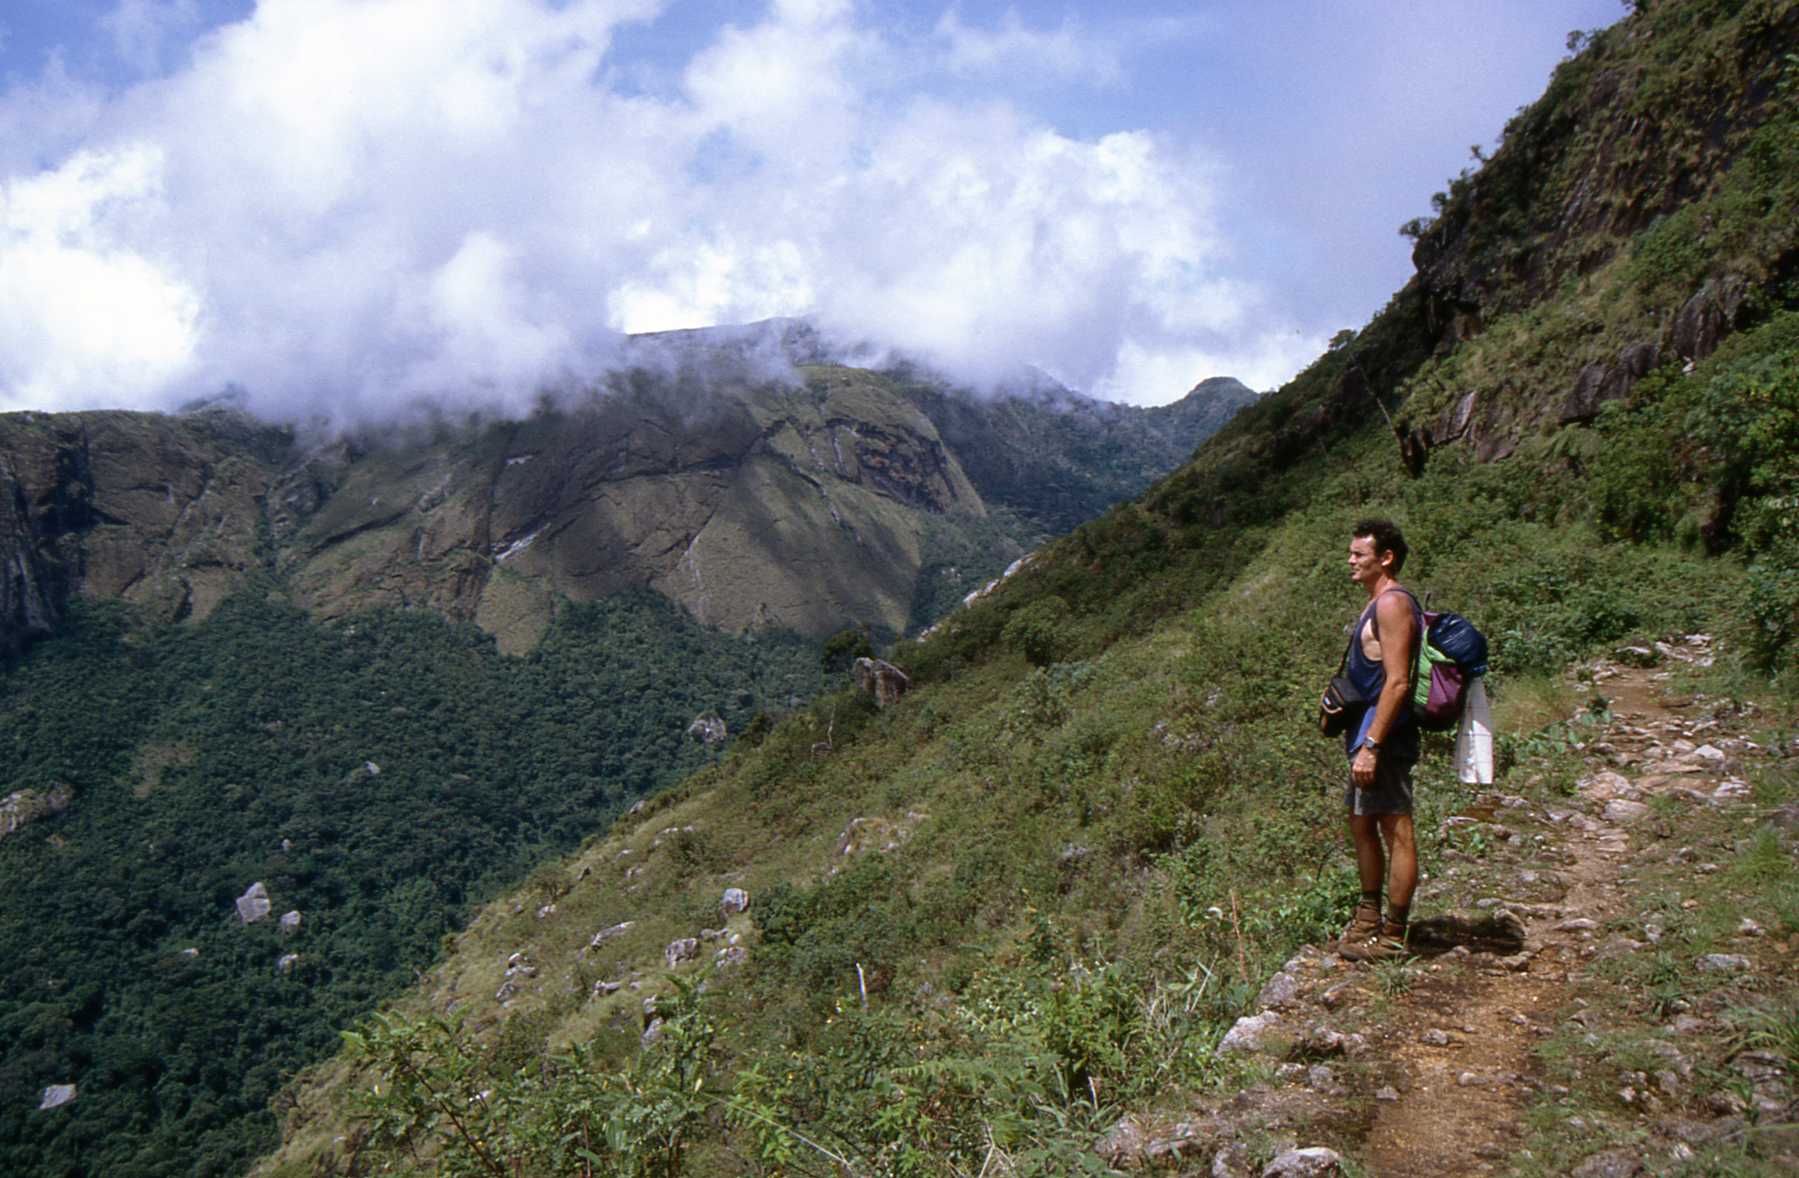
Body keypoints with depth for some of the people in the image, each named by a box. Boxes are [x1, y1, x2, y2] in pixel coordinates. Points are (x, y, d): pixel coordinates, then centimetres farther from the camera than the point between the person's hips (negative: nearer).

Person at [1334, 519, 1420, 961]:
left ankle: (1393, 936, 7)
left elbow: (1397, 682, -23)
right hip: (1367, 736, 11)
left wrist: (1371, 746, -24)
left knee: (1396, 833, -1)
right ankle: (1368, 918, 33)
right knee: (1361, 824, 20)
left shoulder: (1393, 604, -17)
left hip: (1384, 740, -11)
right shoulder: (1379, 604, 15)